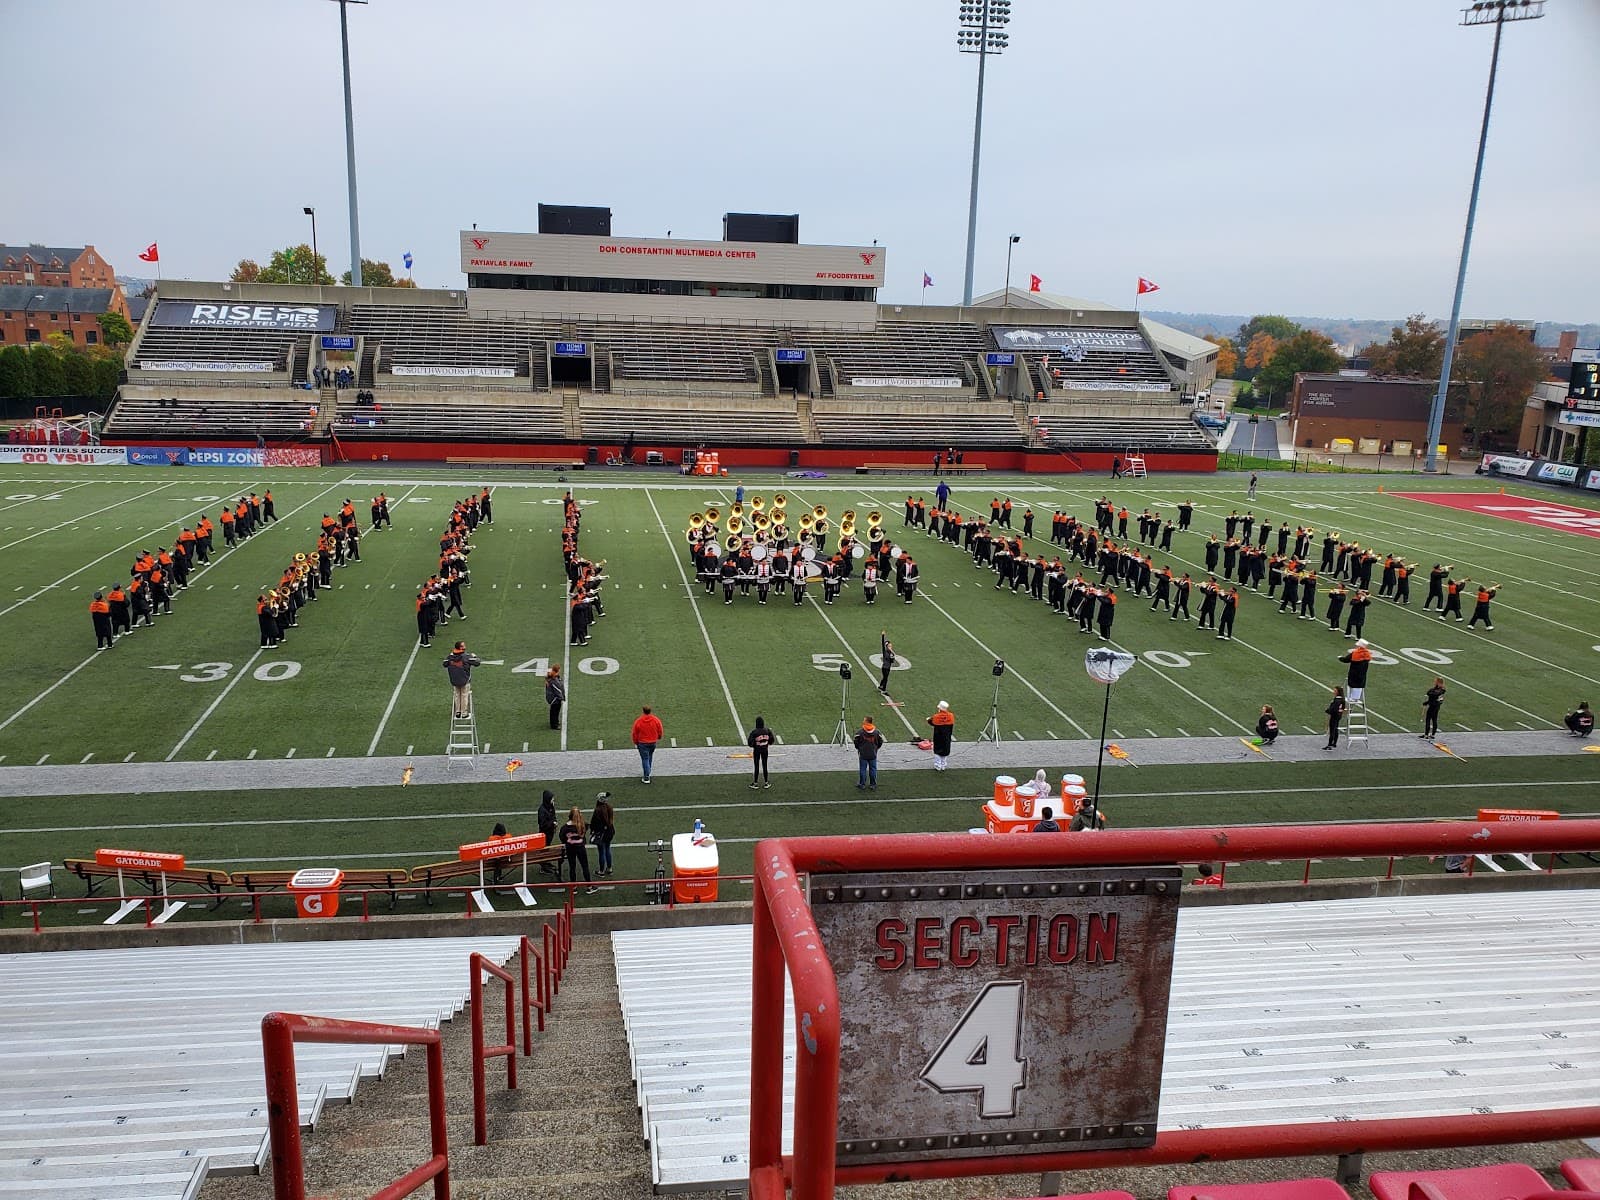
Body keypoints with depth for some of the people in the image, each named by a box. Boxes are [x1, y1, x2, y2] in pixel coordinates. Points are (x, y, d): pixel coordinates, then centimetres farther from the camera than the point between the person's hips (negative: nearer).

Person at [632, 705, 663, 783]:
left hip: (642, 743, -2)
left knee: (645, 759, 3)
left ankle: (647, 777, -1)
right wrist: (658, 737, 21)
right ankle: (648, 772, 36)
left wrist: (635, 743, 10)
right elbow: (660, 731, 0)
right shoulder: (656, 720, -12)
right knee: (650, 757, 24)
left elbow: (635, 733, -5)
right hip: (653, 742, 2)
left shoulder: (638, 722, -15)